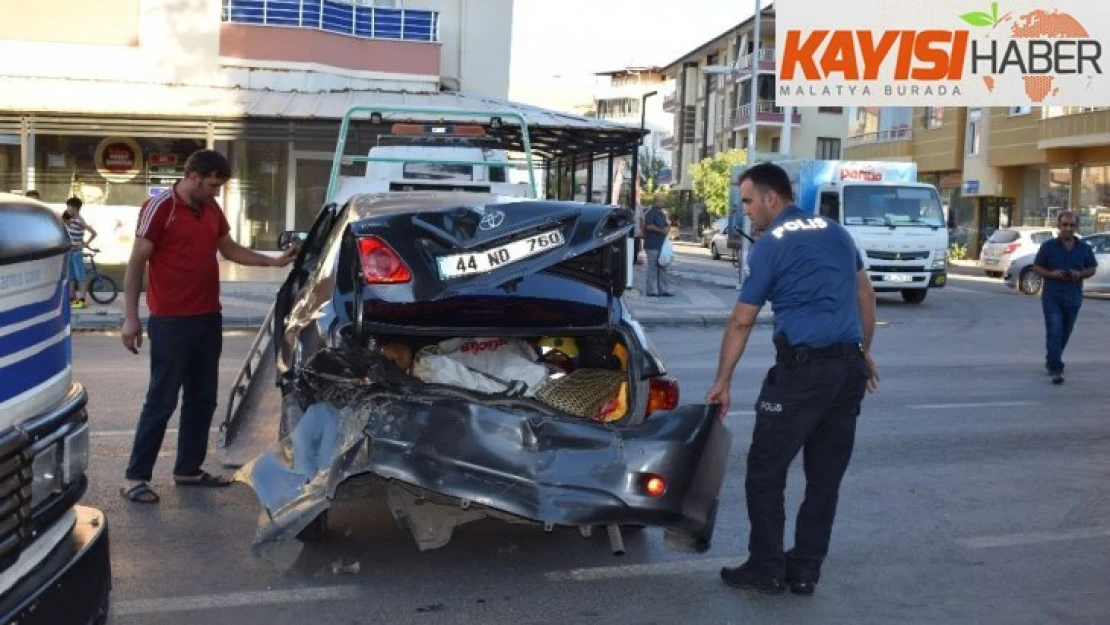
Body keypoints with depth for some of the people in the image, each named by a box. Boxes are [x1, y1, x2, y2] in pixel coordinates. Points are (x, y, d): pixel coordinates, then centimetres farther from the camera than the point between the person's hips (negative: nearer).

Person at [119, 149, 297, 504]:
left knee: (202, 399, 12)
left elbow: (230, 250, 24)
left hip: (209, 318, 8)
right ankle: (135, 477, 5)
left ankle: (188, 470, 22)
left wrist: (274, 262, 14)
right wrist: (130, 318, -14)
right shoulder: (160, 207, -11)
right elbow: (136, 263, -10)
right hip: (171, 322, -8)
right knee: (162, 401, -4)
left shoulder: (212, 210, 11)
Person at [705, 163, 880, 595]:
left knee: (765, 473, 5)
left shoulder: (771, 245, -3)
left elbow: (741, 323, -1)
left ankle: (767, 569, 10)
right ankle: (805, 571, 16)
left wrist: (722, 382, 6)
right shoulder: (837, 233, 15)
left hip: (803, 368, -7)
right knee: (826, 476, 10)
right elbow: (865, 294, 20)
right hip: (850, 368, 7)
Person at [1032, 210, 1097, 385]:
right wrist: (1051, 274, -16)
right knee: (1054, 332, -11)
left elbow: (1092, 269, 12)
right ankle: (1056, 369, -11)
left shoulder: (1084, 248, 3)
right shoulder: (1048, 246, -3)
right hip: (1052, 297, -3)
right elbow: (1037, 268, 2)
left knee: (1065, 333, 14)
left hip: (1073, 297, 3)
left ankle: (1051, 361, 35)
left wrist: (1080, 274, -10)